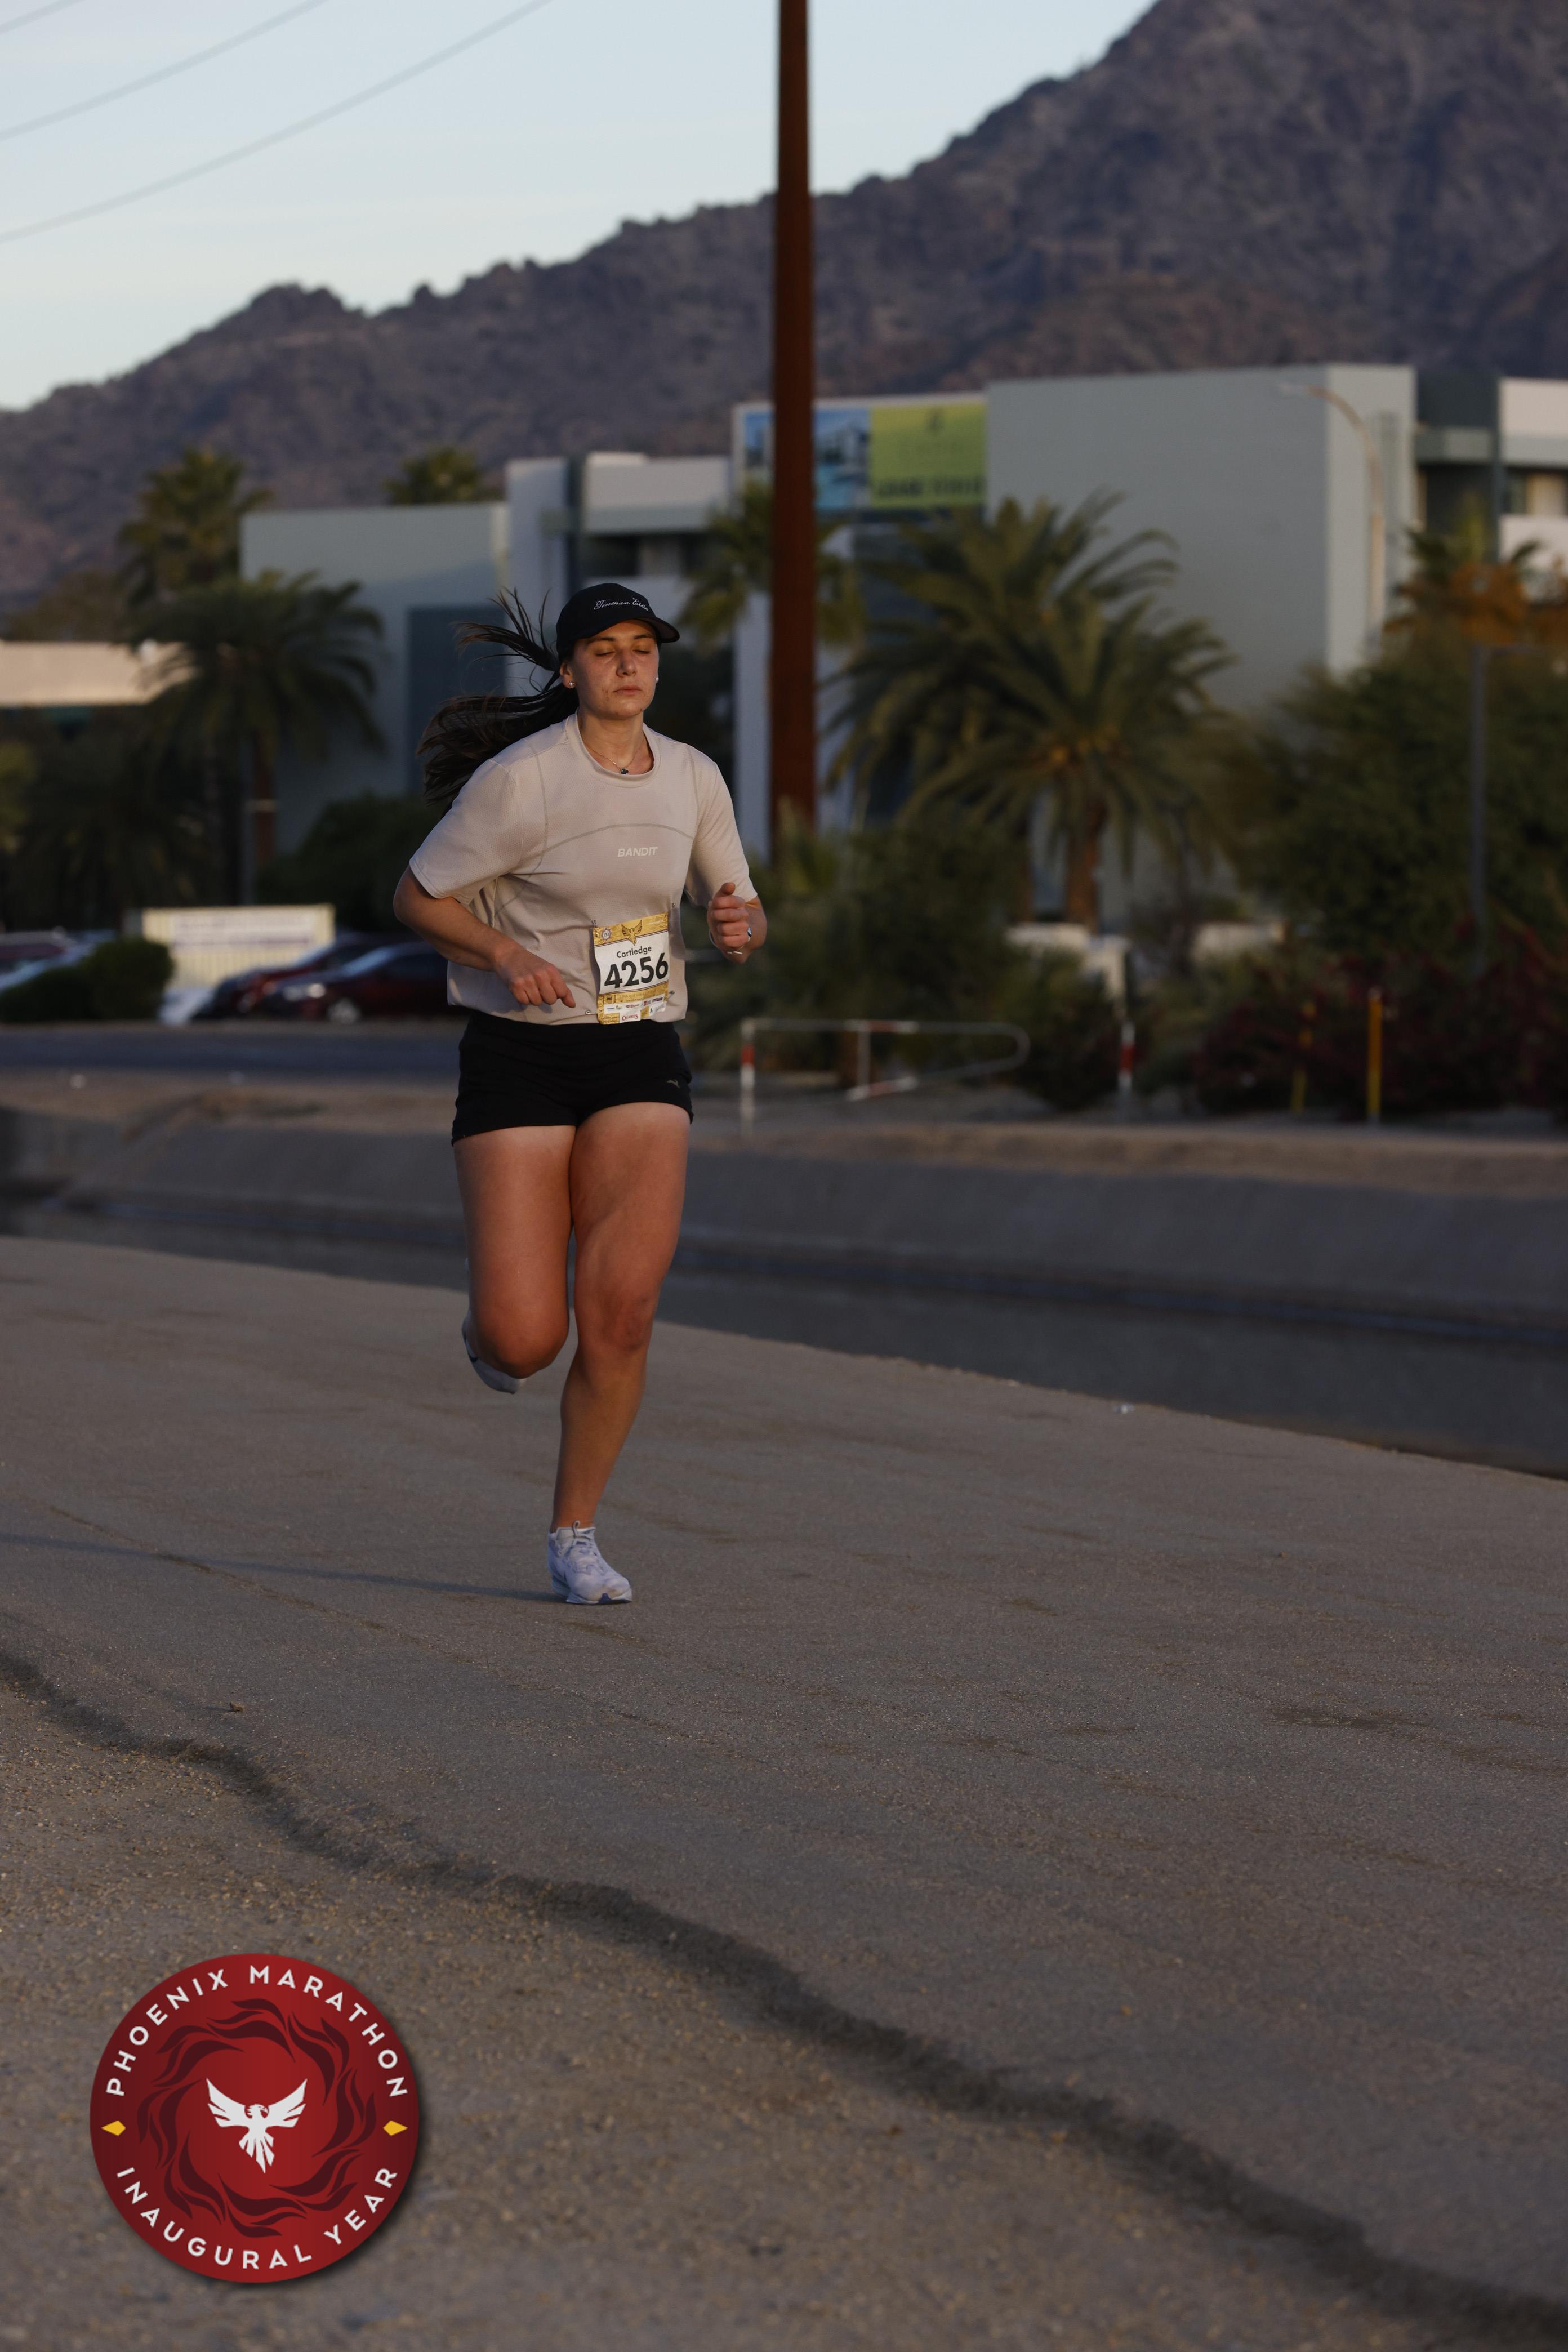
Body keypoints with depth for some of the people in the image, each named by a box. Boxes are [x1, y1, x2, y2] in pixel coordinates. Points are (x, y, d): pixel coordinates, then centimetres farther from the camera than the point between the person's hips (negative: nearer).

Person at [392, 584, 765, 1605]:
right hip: (519, 1059, -3)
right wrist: (508, 956, -20)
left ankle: (575, 1536, 4)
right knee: (524, 1344, -9)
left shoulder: (693, 778, 4)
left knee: (622, 1312, -15)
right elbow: (418, 896, -3)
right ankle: (493, 1315, 32)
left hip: (640, 1064, 3)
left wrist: (740, 925, -11)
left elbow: (743, 916, 14)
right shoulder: (518, 778, -11)